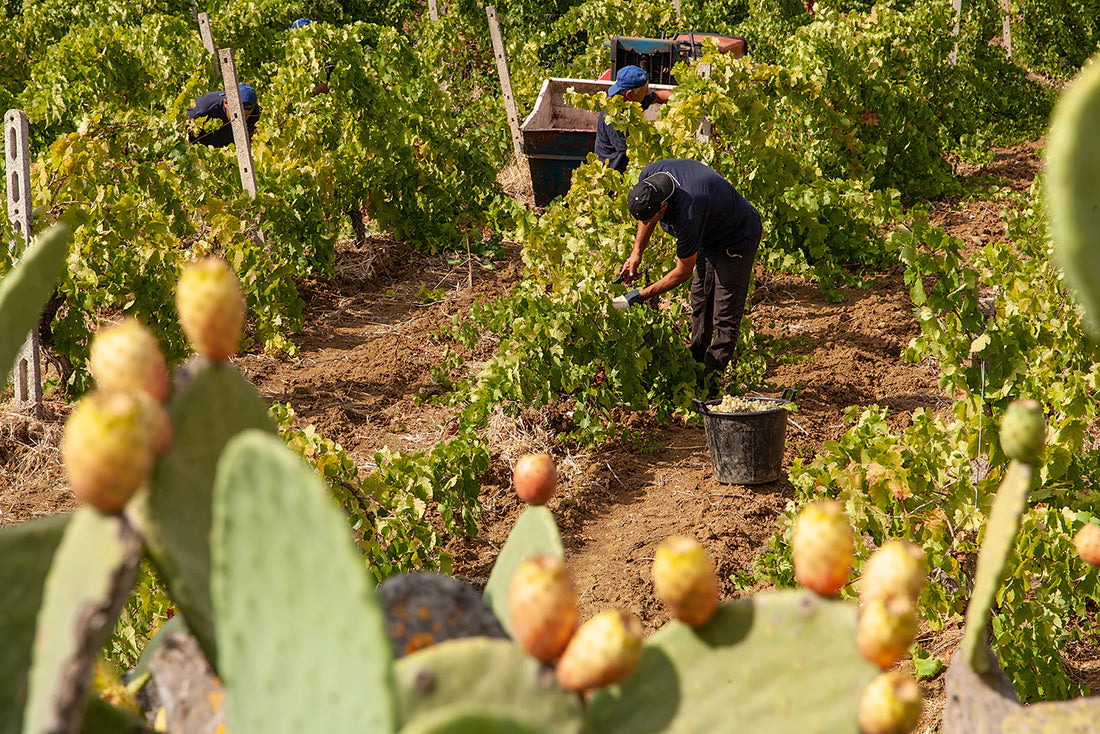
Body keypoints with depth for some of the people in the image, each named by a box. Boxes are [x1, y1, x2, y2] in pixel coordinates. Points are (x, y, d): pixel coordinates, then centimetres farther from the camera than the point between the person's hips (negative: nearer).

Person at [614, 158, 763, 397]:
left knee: (725, 319, -9)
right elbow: (646, 217, 4)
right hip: (707, 238, 9)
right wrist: (636, 253, -5)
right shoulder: (648, 178, -22)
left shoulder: (688, 215, -43)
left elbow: (683, 272, -28)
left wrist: (639, 295, -24)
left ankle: (707, 388, -7)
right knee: (699, 308, 16)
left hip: (738, 240, -9)